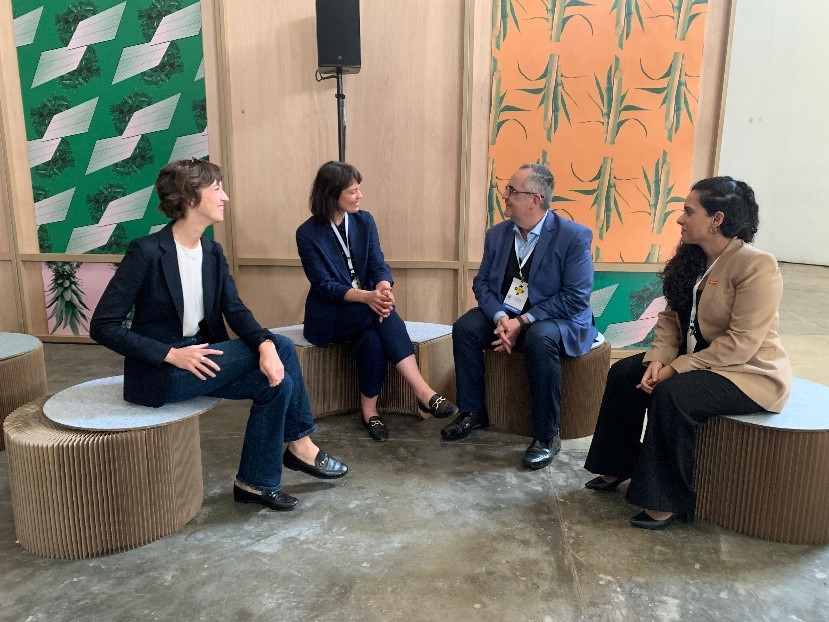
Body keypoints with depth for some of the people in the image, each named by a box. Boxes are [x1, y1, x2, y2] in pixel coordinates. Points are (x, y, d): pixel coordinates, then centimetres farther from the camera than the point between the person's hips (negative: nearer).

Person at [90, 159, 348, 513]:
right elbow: (102, 326, -17)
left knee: (276, 381, -14)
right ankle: (299, 444, 0)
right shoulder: (146, 252, -18)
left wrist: (265, 344, -25)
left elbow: (235, 310, -5)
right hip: (160, 374, -7)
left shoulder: (212, 252, 4)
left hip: (199, 359, 7)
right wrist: (171, 354, -25)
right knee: (282, 348, -17)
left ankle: (256, 482, 2)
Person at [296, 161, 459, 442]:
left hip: (365, 311, 4)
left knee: (373, 337, -34)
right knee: (381, 315, -34)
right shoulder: (308, 234, -10)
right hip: (328, 316, -4)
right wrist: (366, 296, -36)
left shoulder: (364, 221, 3)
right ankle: (422, 390, -37)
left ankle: (369, 408, -24)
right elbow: (324, 286, -18)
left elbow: (378, 263, -8)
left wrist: (383, 288, -34)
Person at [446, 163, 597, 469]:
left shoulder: (574, 236, -15)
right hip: (504, 313, 6)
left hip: (556, 318, -5)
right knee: (464, 328, -18)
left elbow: (576, 297, -20)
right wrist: (500, 317, -19)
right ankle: (472, 412, 0)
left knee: (540, 340, -37)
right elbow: (481, 282, 3)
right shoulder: (497, 234, 2)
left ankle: (546, 436, -21)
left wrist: (522, 322, -25)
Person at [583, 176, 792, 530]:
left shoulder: (757, 266, -22)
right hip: (696, 359, 8)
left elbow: (740, 344, -27)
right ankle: (620, 467, 7)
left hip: (750, 371, -8)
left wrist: (676, 368, -26)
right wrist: (659, 360, -13)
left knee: (671, 394, -31)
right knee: (623, 374, -7)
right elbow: (670, 317, 4)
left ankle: (669, 500, -15)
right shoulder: (691, 259, 4)